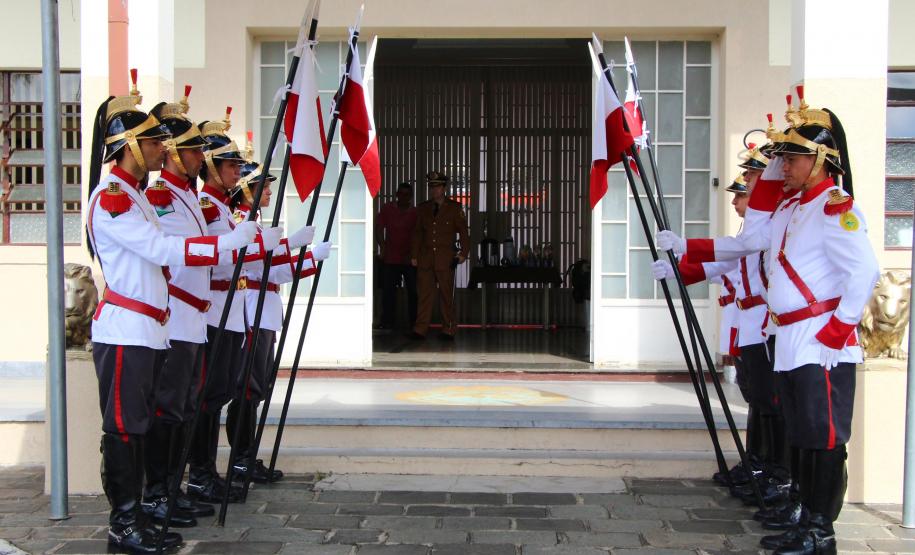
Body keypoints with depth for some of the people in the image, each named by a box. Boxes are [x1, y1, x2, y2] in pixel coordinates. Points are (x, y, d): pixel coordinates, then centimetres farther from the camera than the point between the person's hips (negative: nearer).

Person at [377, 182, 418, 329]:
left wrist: (413, 254, -8)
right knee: (388, 291, 2)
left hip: (409, 260, 0)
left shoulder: (415, 213, 3)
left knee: (414, 292, 1)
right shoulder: (387, 209, 5)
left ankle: (415, 323, 10)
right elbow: (379, 229, 3)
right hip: (390, 258, 0)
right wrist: (383, 247, -10)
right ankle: (387, 323, 9)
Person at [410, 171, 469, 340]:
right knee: (424, 294, 0)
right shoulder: (423, 208, 11)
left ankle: (448, 331, 11)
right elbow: (417, 233, 15)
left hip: (445, 259, -2)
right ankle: (420, 330, 2)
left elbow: (463, 232, 3)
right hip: (425, 259, 3)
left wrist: (463, 253, -7)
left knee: (446, 295, 3)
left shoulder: (455, 208, 2)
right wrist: (414, 255, 9)